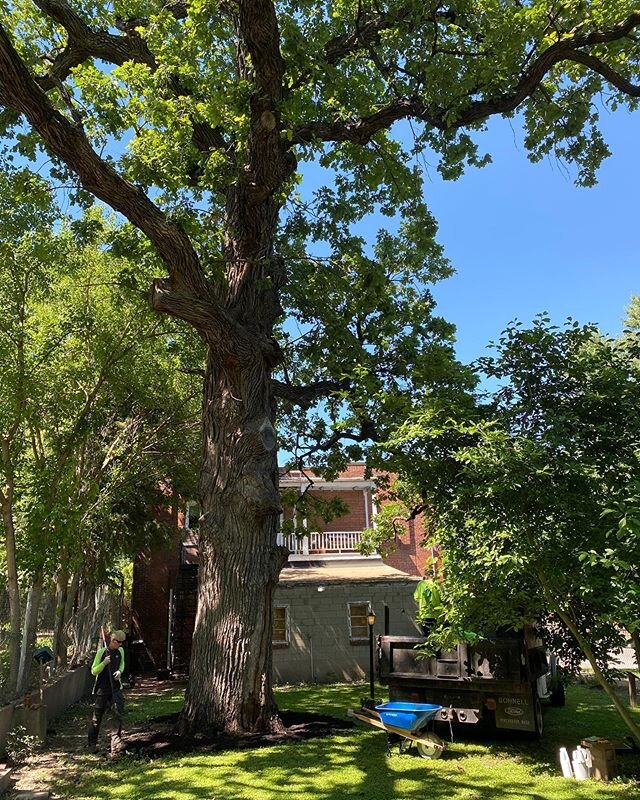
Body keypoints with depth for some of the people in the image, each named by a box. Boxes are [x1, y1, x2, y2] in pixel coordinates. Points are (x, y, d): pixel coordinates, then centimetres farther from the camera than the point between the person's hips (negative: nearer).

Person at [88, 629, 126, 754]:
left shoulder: (120, 651, 2)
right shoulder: (102, 651, -12)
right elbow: (93, 671, -8)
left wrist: (120, 671, -1)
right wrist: (104, 663, -25)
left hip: (115, 688, 3)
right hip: (102, 689, -3)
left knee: (118, 714, -10)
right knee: (97, 717, 8)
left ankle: (115, 743, -6)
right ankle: (92, 744, 28)